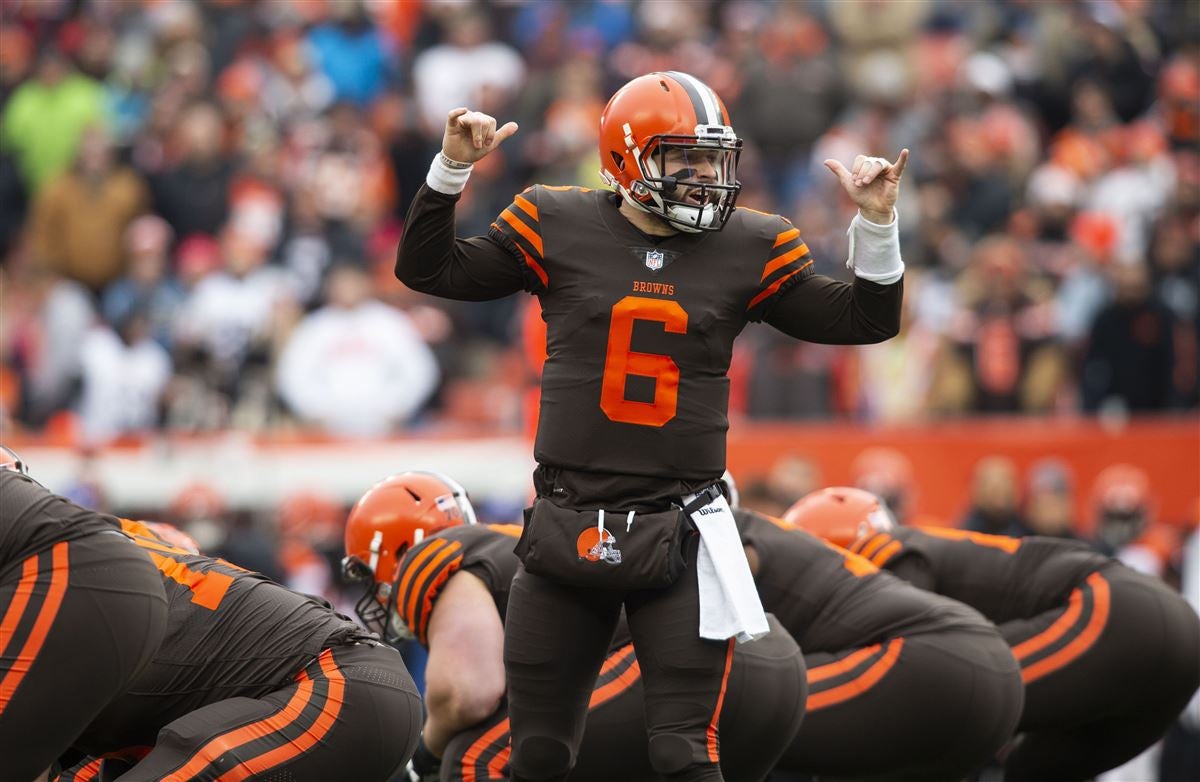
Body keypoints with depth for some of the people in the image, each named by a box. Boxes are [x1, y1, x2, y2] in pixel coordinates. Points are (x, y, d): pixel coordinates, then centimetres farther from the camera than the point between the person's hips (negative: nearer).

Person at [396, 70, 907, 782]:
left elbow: (862, 321, 6)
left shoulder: (749, 249, 2)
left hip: (679, 535, -1)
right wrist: (450, 173, -6)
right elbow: (428, 270, 5)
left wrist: (877, 227, -7)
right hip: (567, 527, 1)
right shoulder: (560, 229, 0)